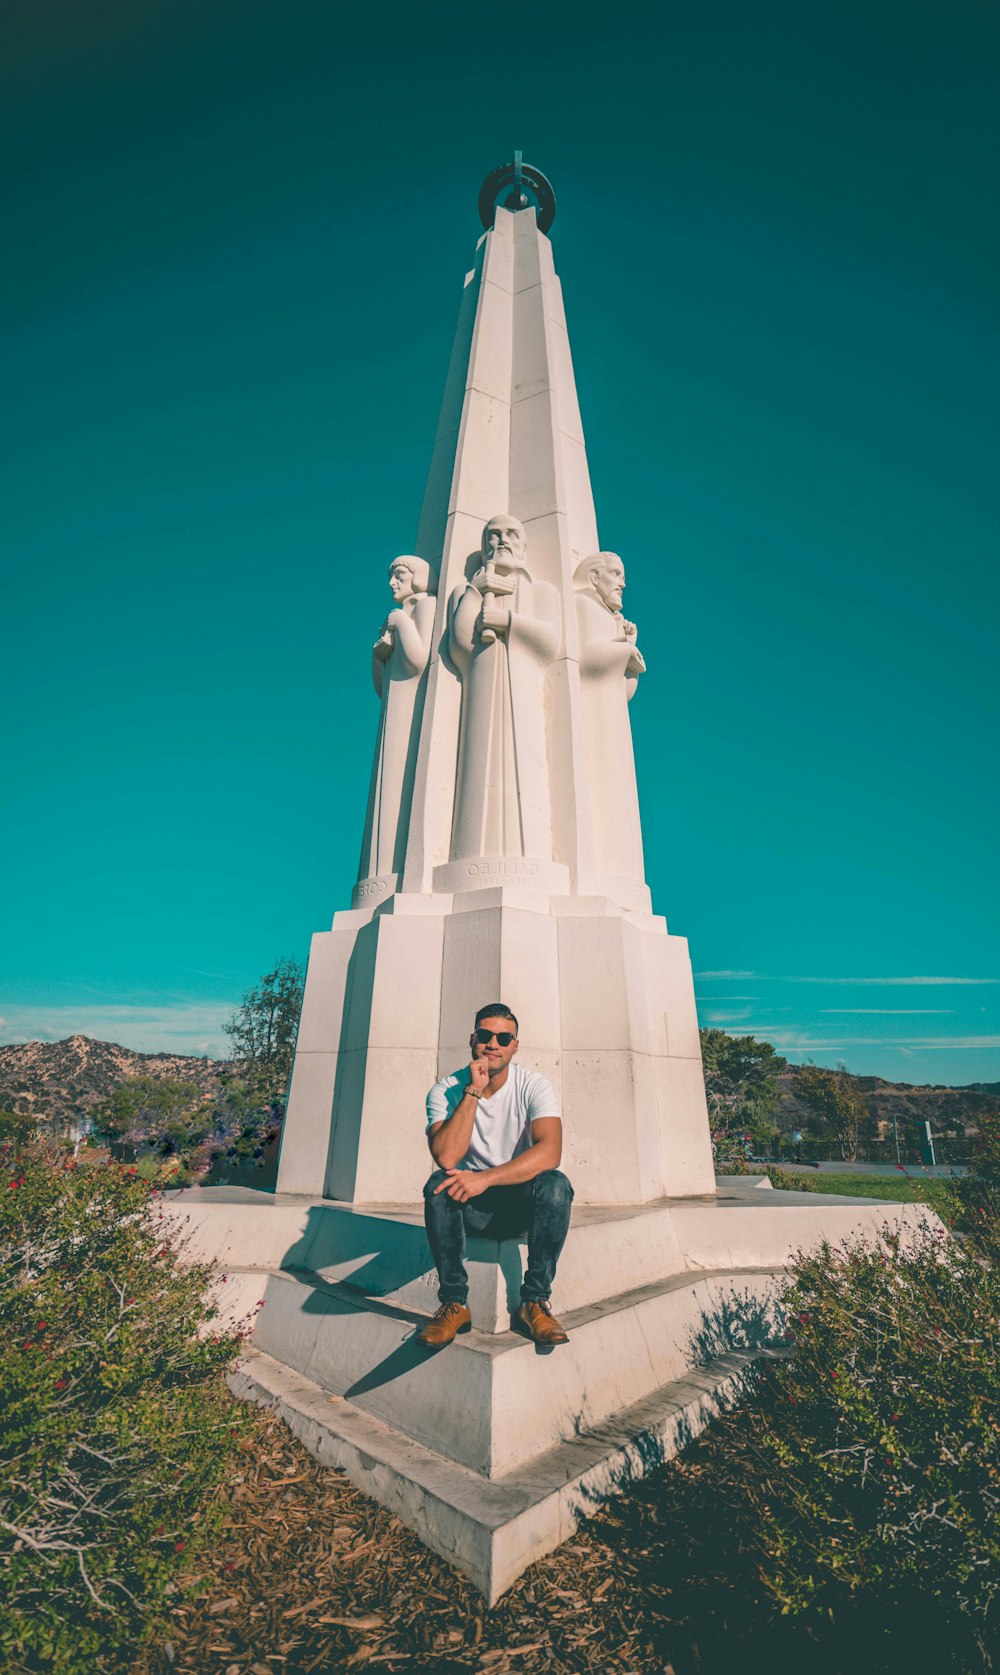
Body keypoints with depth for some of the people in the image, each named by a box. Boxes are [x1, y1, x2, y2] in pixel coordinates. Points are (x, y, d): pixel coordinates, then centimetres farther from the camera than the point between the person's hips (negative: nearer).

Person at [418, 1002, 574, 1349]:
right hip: (470, 1206, 1)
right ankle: (454, 1303, -15)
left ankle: (534, 1301, -15)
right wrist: (473, 1091, -28)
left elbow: (550, 1151, -26)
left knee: (555, 1184, -30)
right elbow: (446, 1157, -24)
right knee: (439, 1184, -30)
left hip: (522, 1202, 0)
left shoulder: (534, 1085, -10)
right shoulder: (445, 1091, -9)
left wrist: (486, 1178, -34)